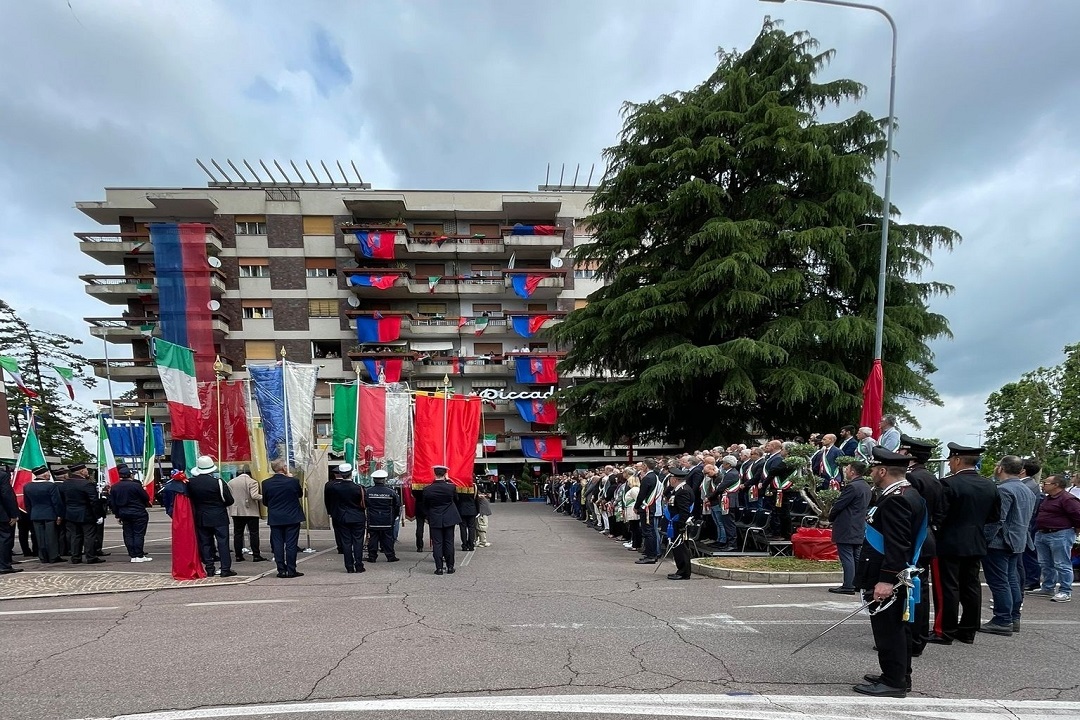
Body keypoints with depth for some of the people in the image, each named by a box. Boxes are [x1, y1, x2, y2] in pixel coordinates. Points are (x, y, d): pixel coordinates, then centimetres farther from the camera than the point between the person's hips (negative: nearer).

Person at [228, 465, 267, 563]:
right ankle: (256, 555, 0)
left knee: (237, 533, 9)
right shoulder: (252, 482, -10)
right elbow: (254, 496, -20)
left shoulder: (231, 482, 6)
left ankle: (238, 556, 10)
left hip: (237, 512, 4)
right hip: (251, 512, -4)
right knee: (254, 533, 1)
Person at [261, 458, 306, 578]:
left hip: (275, 519, 2)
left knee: (277, 545, 8)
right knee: (291, 544, 3)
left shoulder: (266, 483, -5)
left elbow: (265, 502, 3)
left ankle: (281, 570, 10)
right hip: (292, 518, -2)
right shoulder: (293, 481, -12)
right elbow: (300, 494, 6)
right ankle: (291, 570, 5)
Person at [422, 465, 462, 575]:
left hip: (435, 520, 0)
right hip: (449, 519, 0)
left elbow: (425, 506, 4)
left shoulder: (427, 489, -9)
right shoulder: (450, 487, -12)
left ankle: (439, 568, 5)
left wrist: (428, 517, 17)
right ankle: (450, 567, 13)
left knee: (437, 544, 5)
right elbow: (456, 493, 13)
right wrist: (448, 480, 16)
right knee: (449, 543, 8)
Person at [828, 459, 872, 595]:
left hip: (846, 529, -9)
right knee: (857, 557, 14)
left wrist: (831, 517, 1)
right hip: (859, 529, 9)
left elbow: (838, 505, -17)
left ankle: (848, 586, -5)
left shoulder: (852, 487, -18)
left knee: (847, 557, -6)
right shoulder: (866, 487, 12)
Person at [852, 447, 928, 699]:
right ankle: (900, 677, 29)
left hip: (886, 579, -11)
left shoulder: (895, 499, -21)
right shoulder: (908, 493, 12)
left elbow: (897, 545, -27)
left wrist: (886, 580, -27)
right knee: (897, 627, 18)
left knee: (887, 629, -1)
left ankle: (893, 682, 7)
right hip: (898, 576, 11)